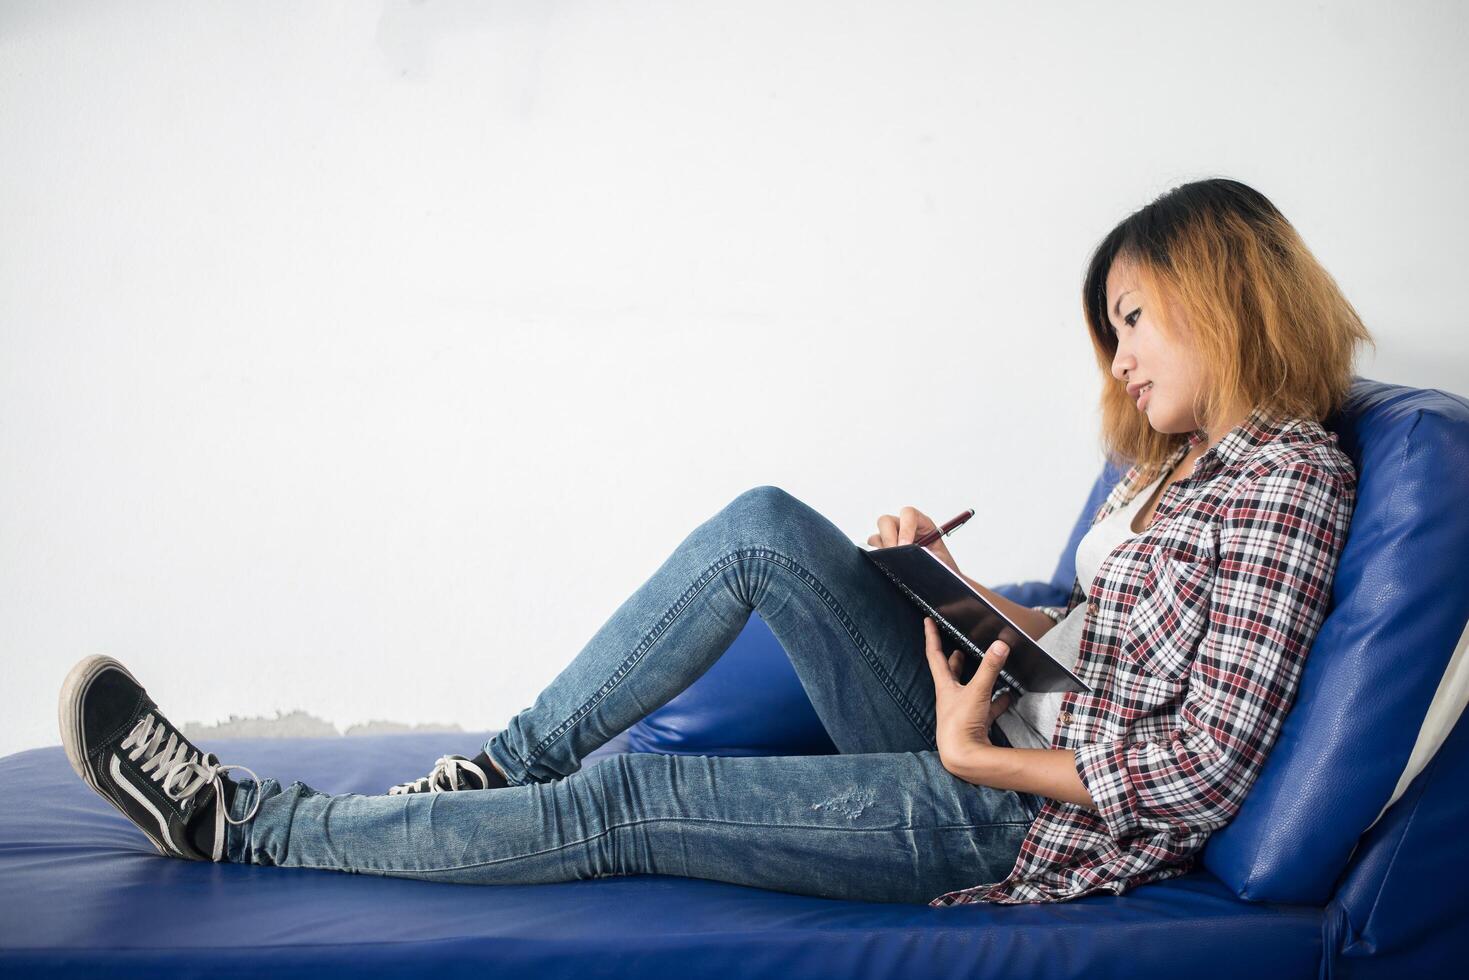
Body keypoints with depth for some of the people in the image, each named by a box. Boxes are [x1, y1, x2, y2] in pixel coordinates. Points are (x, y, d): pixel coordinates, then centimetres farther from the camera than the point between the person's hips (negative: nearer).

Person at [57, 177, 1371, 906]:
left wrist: (981, 751, -16)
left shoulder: (1290, 476, -13)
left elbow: (1203, 774, -19)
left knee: (625, 802, -14)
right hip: (993, 737, 9)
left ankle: (243, 826, -2)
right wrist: (952, 588, 4)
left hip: (1029, 816, -8)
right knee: (765, 528, -5)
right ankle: (508, 764, 1)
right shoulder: (1191, 462, 15)